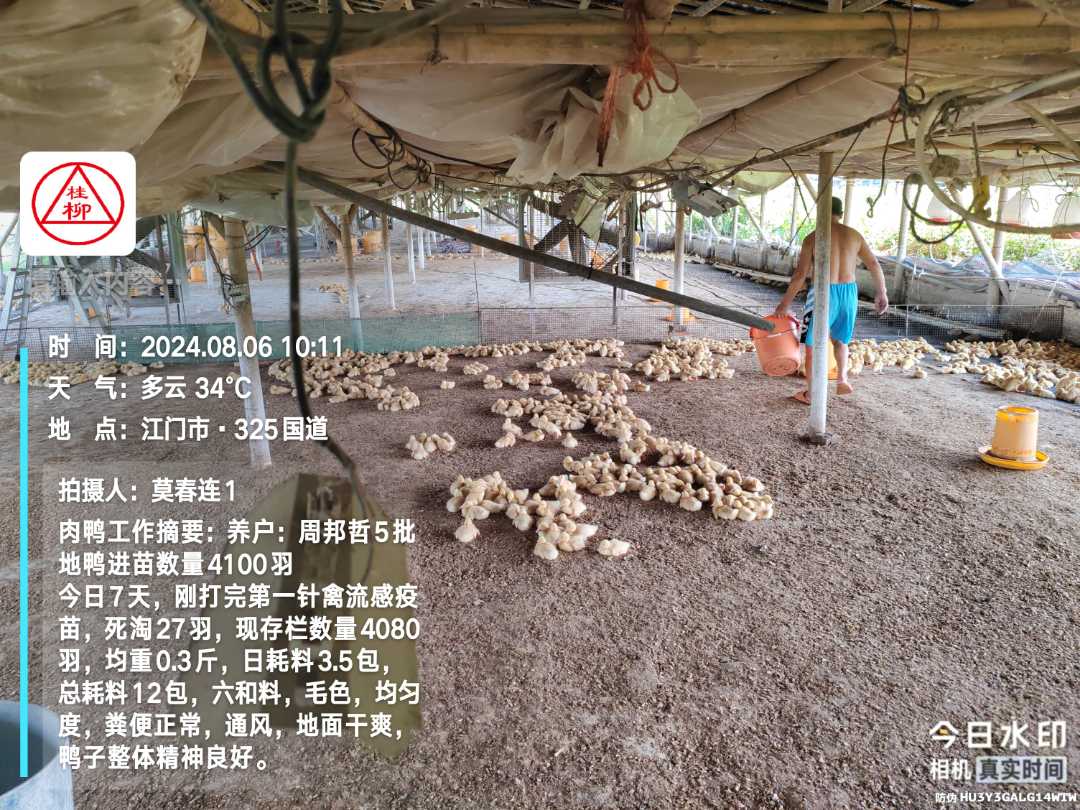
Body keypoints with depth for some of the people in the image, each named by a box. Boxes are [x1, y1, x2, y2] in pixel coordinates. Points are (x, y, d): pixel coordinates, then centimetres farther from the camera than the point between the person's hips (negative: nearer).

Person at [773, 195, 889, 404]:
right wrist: (882, 293, 18)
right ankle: (842, 378, 6)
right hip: (849, 292, 4)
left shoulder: (813, 238, -6)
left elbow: (800, 275, -9)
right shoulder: (854, 235, 6)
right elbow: (874, 264, 8)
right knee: (839, 339, 25)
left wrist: (785, 303, -2)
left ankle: (811, 393, 13)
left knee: (813, 344, 9)